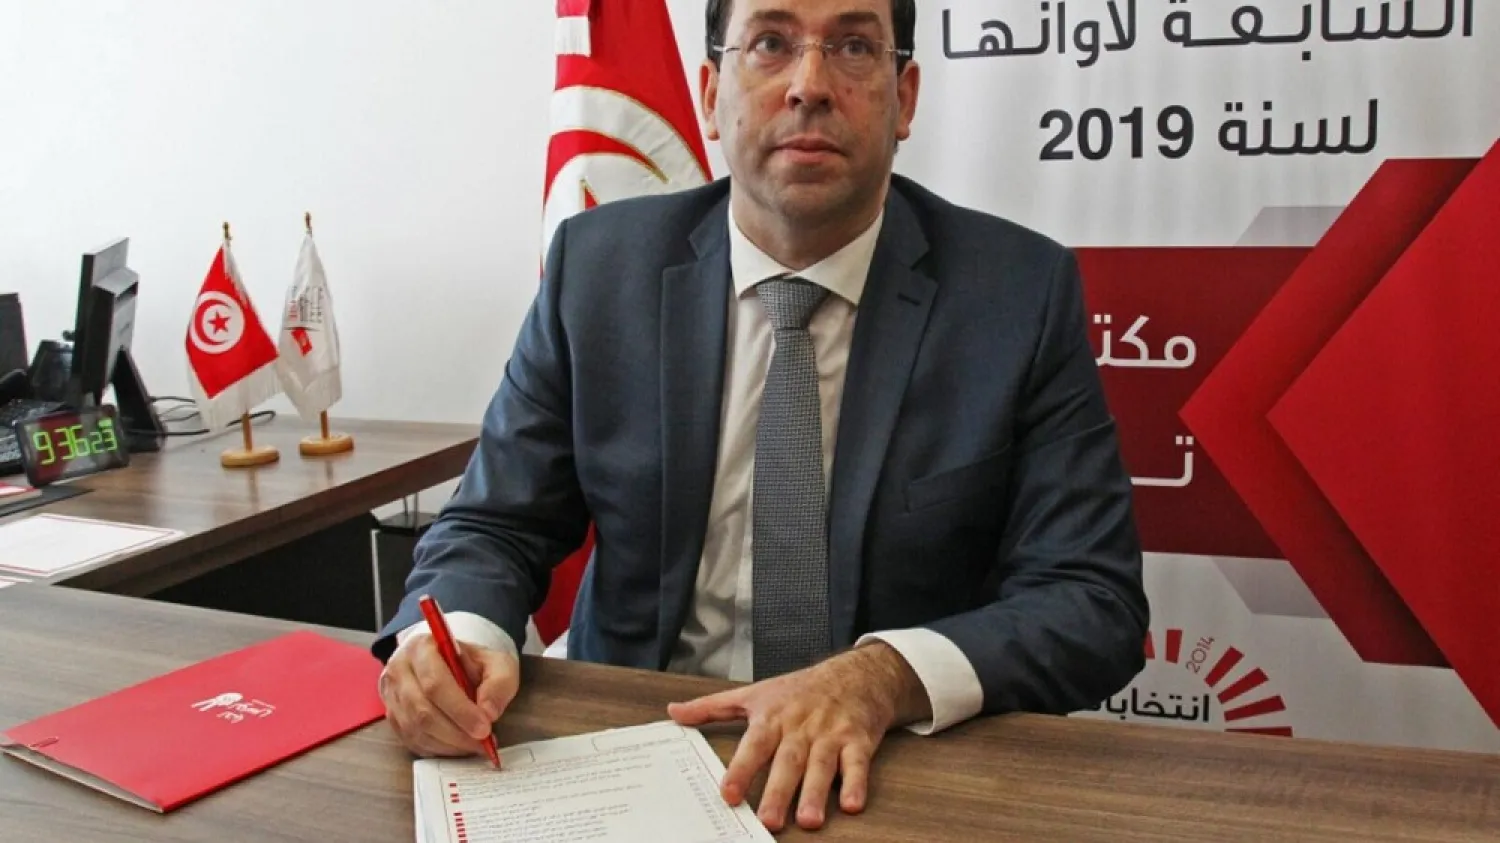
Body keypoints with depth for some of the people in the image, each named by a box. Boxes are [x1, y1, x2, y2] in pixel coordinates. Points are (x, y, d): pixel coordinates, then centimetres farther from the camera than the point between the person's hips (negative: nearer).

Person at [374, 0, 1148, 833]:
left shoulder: (1023, 292, -7)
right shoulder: (599, 266, -2)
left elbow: (1094, 600, -9)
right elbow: (496, 525, 2)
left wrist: (886, 676, -27)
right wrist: (455, 632, -21)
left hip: (901, 772, 0)